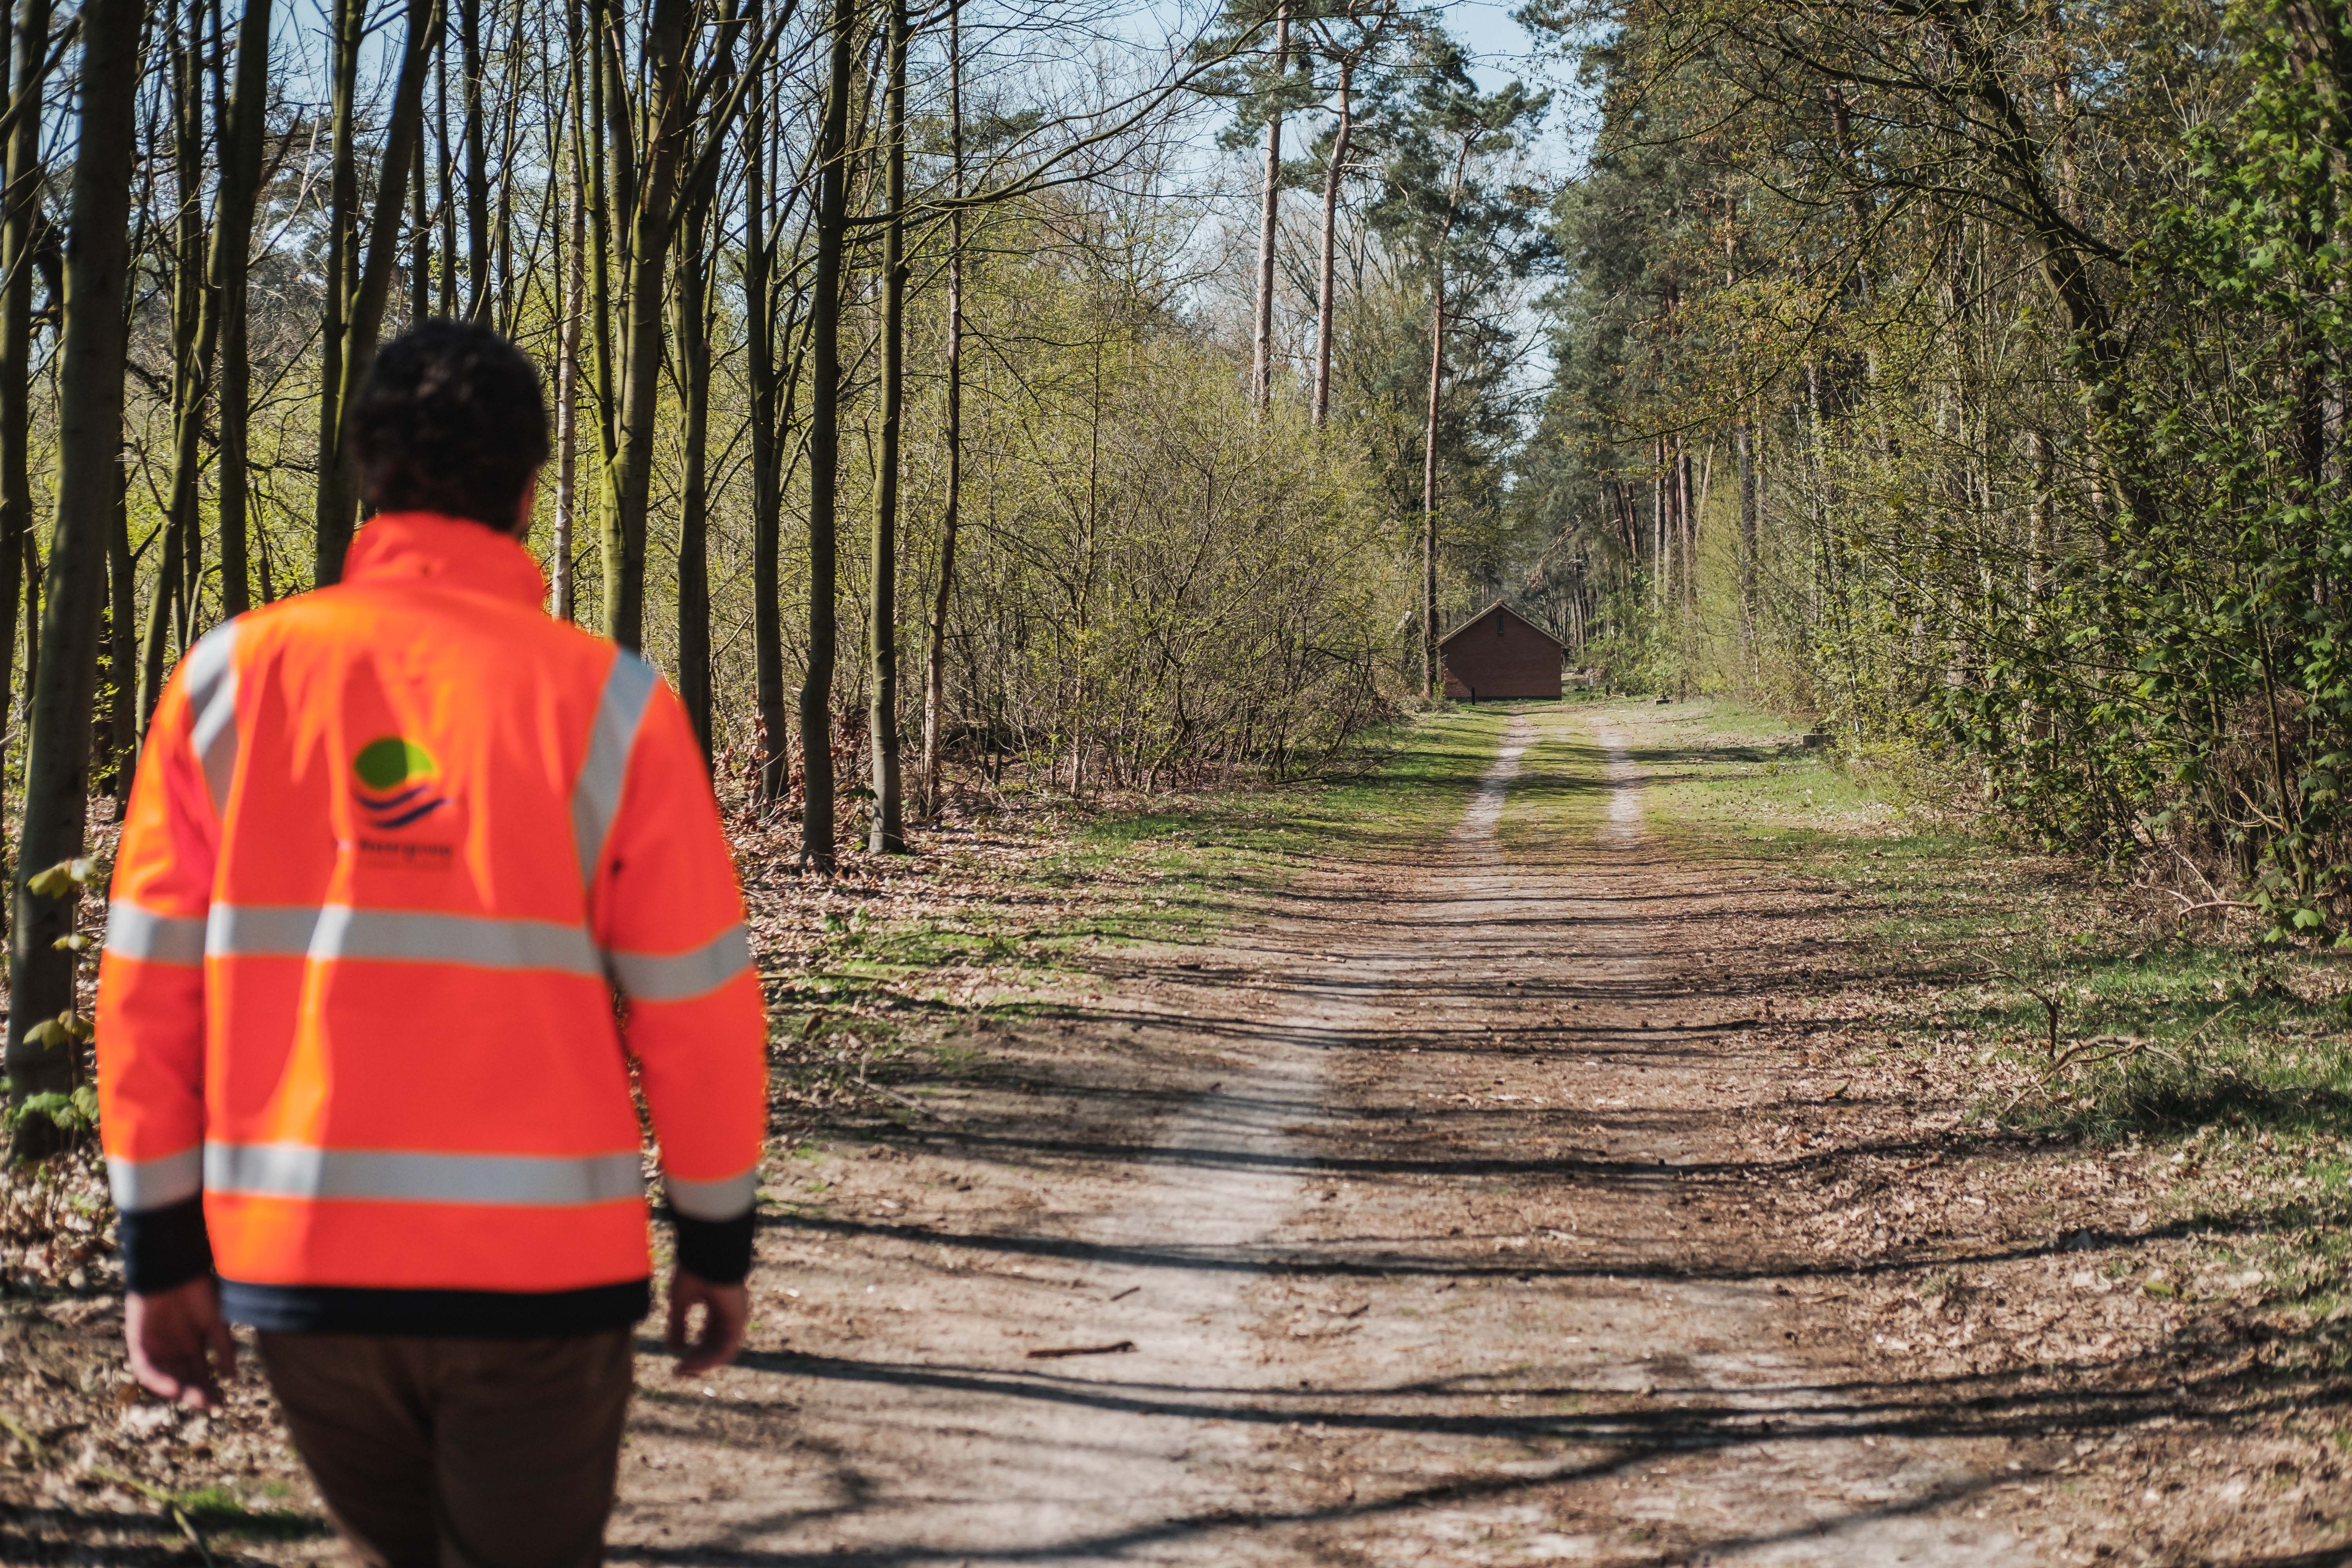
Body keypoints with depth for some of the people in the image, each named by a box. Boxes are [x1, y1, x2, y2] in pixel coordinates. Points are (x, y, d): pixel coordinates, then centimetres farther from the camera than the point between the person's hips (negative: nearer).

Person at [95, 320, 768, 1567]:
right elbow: (692, 1007, -4)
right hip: (537, 1265, -3)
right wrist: (717, 1239, 9)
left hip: (292, 1261, 3)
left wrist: (160, 1241, 8)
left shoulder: (230, 678, -1)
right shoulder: (609, 702, -7)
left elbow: (149, 979, 0)